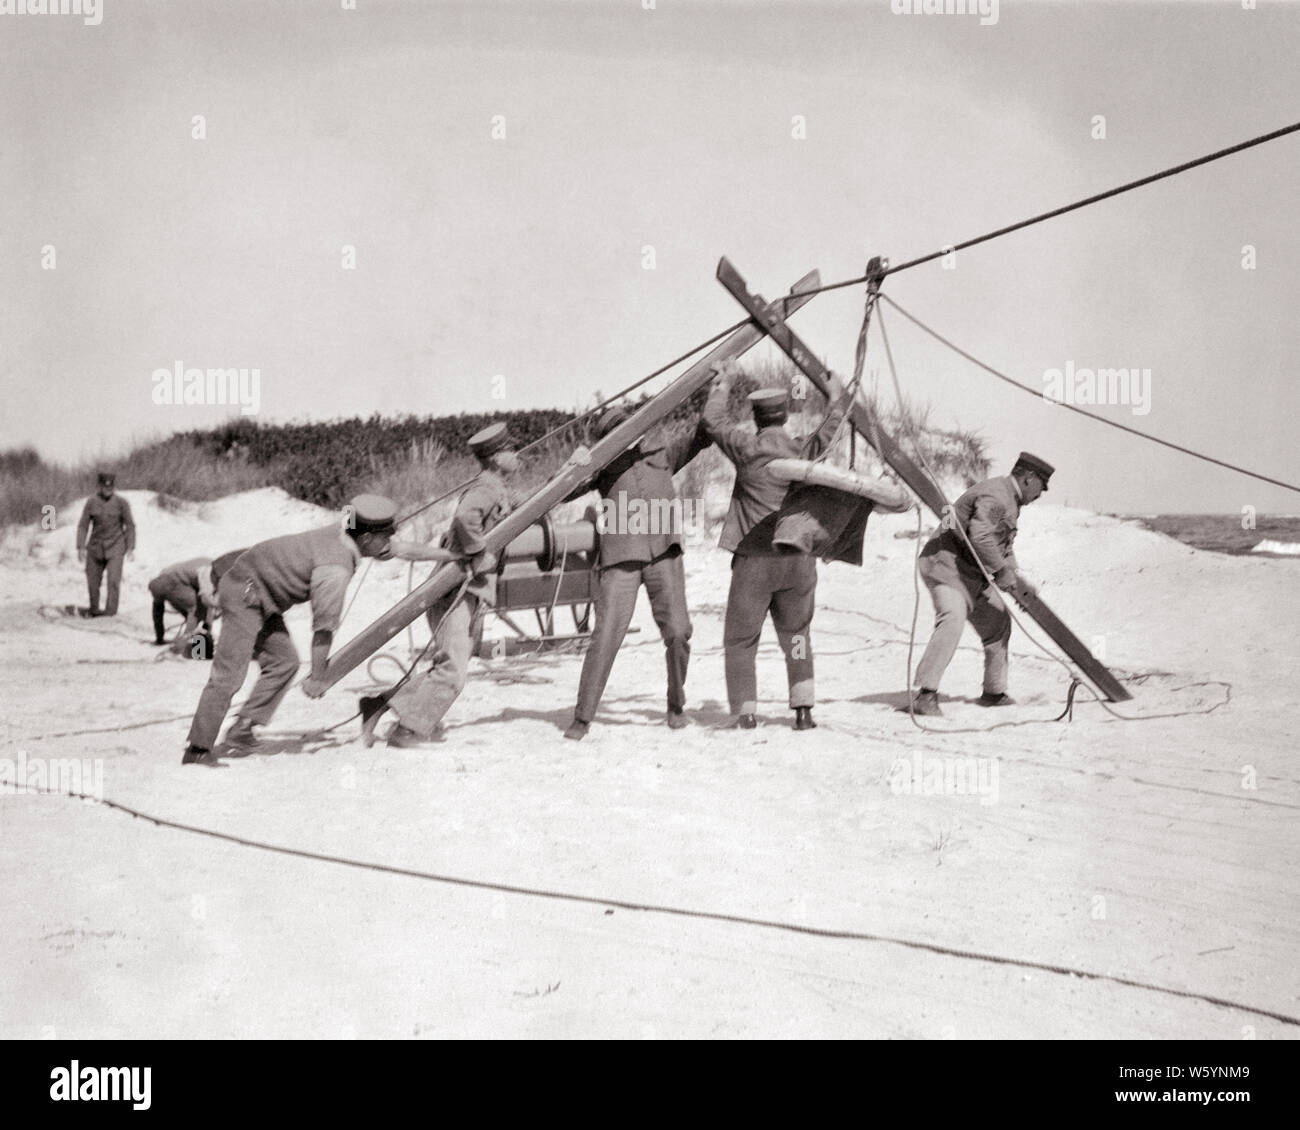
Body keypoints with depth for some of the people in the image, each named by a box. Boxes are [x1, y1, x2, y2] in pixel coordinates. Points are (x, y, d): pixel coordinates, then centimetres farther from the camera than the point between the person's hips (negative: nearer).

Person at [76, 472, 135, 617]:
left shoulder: (121, 502, -9)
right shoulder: (91, 502, -5)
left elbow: (130, 526, -4)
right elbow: (83, 526, -1)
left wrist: (131, 549, -8)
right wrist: (80, 548, -8)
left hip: (115, 548, -3)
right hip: (96, 547, 3)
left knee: (114, 581, -15)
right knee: (92, 581, 10)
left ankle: (110, 614, -12)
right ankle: (93, 611, 33)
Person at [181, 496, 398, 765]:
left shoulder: (344, 533, -3)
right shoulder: (336, 569, -28)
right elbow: (323, 626, -22)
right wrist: (317, 678, -14)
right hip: (245, 594, -10)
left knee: (284, 661, 8)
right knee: (229, 674, -13)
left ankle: (242, 729, 7)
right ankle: (197, 751, -11)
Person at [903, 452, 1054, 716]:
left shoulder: (1008, 499, 17)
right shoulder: (995, 497, -19)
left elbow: (1003, 545, 25)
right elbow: (981, 538, -30)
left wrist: (1018, 578, 14)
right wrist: (1004, 574, -21)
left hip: (972, 574, 11)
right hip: (945, 564, -11)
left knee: (998, 622, 18)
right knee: (952, 619, -29)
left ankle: (994, 692, 32)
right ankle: (925, 694, -35)